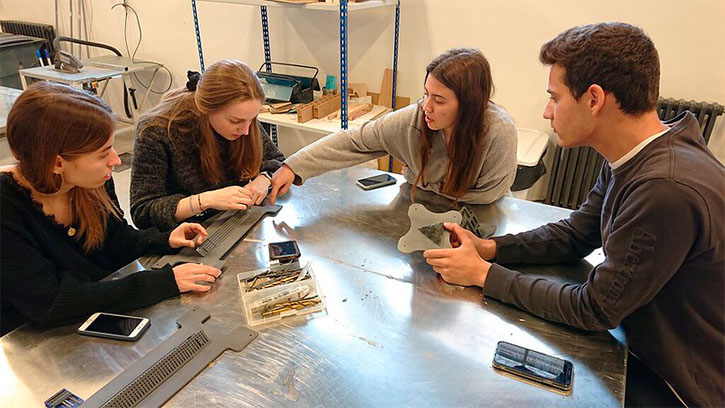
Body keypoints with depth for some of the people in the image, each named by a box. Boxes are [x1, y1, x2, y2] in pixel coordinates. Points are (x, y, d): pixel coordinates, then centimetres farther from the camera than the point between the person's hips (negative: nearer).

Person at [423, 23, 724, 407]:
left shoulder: (668, 189, -34)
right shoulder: (630, 159, -5)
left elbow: (594, 309, -26)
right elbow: (573, 234, 4)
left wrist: (484, 273, -19)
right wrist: (487, 247, -9)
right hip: (645, 345, 7)